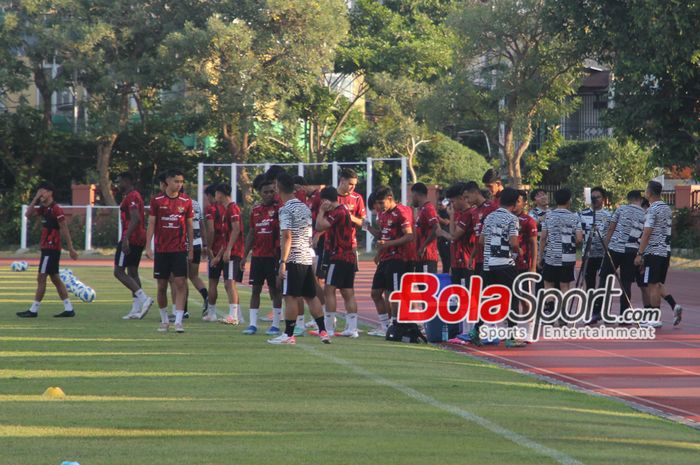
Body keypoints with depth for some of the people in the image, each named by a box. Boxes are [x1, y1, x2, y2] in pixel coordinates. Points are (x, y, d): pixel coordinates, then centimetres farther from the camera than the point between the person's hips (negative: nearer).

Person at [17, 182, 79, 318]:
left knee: (41, 278, -6)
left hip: (51, 249, -9)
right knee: (55, 279, 11)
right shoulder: (43, 208, 12)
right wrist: (35, 199, 2)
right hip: (46, 248, 9)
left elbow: (64, 230, -15)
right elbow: (28, 215, 11)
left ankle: (33, 310, -4)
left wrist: (70, 249, -16)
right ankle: (68, 309, 12)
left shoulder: (56, 209, -14)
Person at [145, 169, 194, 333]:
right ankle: (164, 321, 17)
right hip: (161, 250, 0)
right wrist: (148, 246, -3)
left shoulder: (186, 201, 3)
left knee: (180, 284, -10)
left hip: (180, 250, 0)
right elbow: (151, 224, 3)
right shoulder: (157, 200, 1)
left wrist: (191, 249, 7)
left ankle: (178, 321, -11)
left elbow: (190, 226, 9)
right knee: (162, 286, 5)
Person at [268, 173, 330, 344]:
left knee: (290, 297, -4)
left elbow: (287, 236, -17)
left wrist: (282, 262, -18)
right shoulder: (305, 207, 15)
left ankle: (288, 334, -3)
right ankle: (323, 331, 9)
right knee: (311, 296, 11)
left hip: (293, 259, -8)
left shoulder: (286, 209, -11)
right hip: (308, 256, 8)